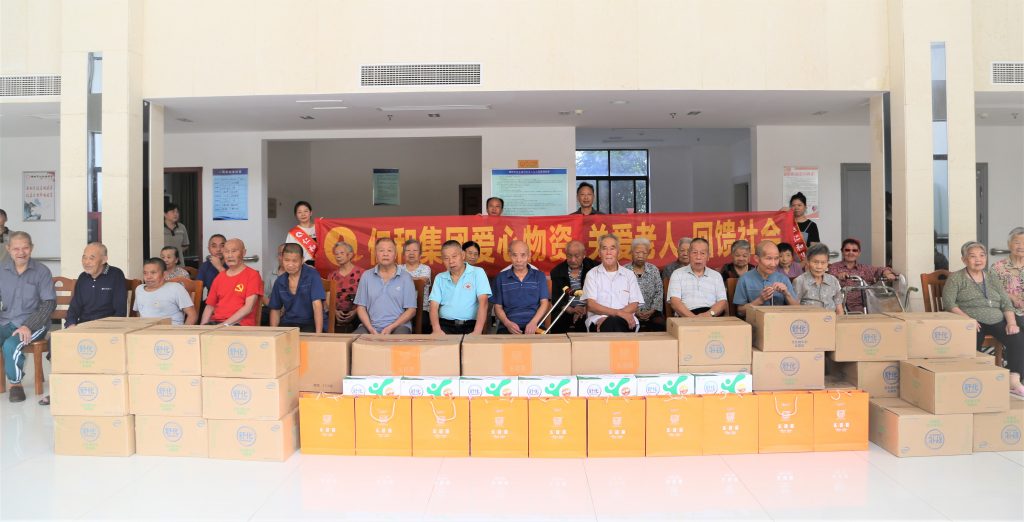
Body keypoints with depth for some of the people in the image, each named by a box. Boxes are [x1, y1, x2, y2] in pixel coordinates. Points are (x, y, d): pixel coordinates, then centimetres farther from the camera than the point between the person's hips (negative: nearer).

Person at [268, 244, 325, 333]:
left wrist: (318, 334, -27)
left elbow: (317, 304, -19)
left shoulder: (312, 275, -10)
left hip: (310, 324, -3)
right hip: (287, 324, 3)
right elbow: (275, 310, 14)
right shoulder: (280, 281, 5)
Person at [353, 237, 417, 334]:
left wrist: (391, 327, -10)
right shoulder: (366, 276, 11)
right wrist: (371, 329, -6)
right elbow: (361, 307, 10)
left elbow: (411, 310, 2)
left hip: (398, 325, -2)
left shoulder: (405, 277, 4)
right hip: (371, 326, 2)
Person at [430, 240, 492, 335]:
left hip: (470, 326, -2)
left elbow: (483, 303, -8)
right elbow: (434, 306, 5)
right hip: (446, 325, 2)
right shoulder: (439, 278, 13)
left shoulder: (478, 273, 3)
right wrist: (437, 330, -15)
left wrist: (477, 331, -21)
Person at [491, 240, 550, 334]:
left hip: (534, 327, 0)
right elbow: (498, 307, 10)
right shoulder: (501, 278, 12)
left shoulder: (539, 276, 13)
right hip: (508, 327, 0)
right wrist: (507, 323, -10)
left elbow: (544, 303, 6)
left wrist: (534, 322, -12)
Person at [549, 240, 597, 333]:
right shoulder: (557, 271, 9)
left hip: (588, 312, 0)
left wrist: (586, 308, -16)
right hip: (565, 313, 1)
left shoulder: (593, 267, 4)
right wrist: (571, 310, -15)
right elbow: (555, 298, 2)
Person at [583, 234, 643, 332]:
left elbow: (634, 305, 6)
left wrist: (607, 318, -11)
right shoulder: (592, 274, 12)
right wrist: (618, 313, -16)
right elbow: (591, 305, 0)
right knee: (610, 323, -37)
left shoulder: (629, 274, 16)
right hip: (598, 320, -1)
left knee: (614, 322, -36)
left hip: (625, 320, 1)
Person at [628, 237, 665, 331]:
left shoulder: (654, 270, 12)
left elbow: (659, 293, 7)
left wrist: (652, 310, -8)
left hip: (651, 312, 2)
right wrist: (634, 311, -14)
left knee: (660, 324, -27)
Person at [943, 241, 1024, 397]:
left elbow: (1006, 303, 16)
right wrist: (967, 319, -20)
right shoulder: (956, 278, 7)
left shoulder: (993, 278, 22)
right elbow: (949, 303, -6)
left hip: (997, 321, 5)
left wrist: (1011, 322, -3)